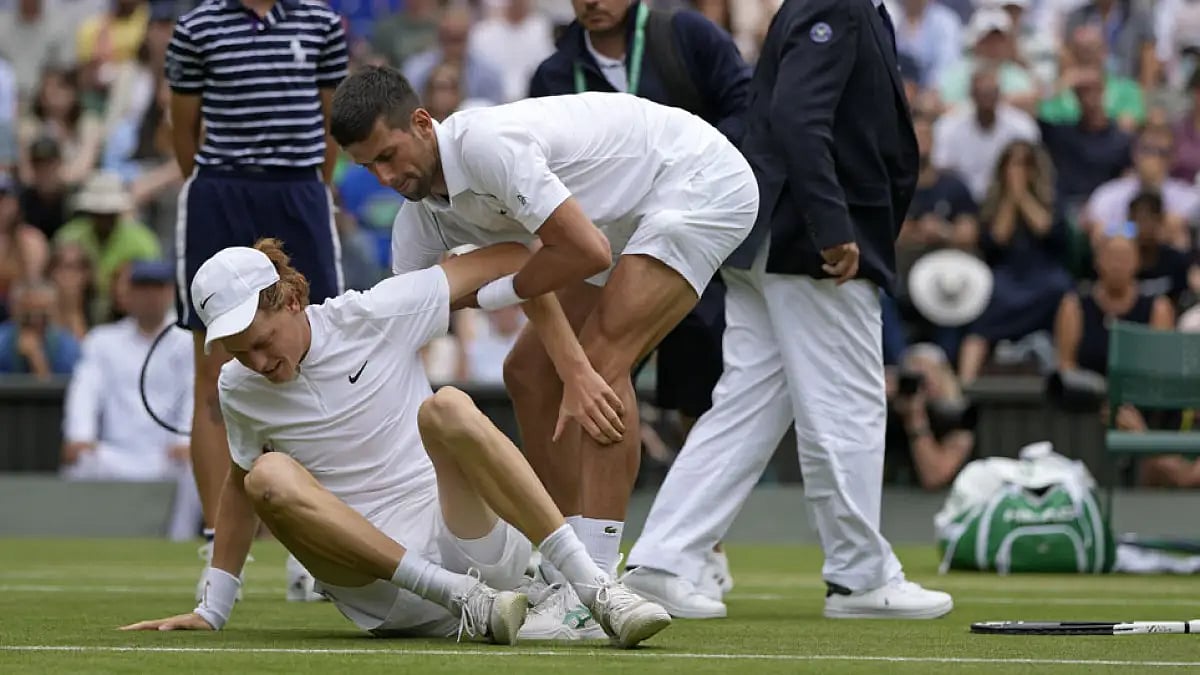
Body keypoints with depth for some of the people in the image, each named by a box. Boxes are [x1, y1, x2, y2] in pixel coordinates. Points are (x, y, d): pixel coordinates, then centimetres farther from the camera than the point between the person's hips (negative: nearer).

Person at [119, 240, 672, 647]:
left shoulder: (373, 318, -3)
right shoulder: (239, 389, 7)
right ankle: (464, 602, -32)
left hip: (474, 544, -2)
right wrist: (212, 611, 24)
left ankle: (596, 590, -36)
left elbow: (508, 259, 1)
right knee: (268, 478, -24)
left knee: (446, 407, -30)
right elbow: (239, 486, 25)